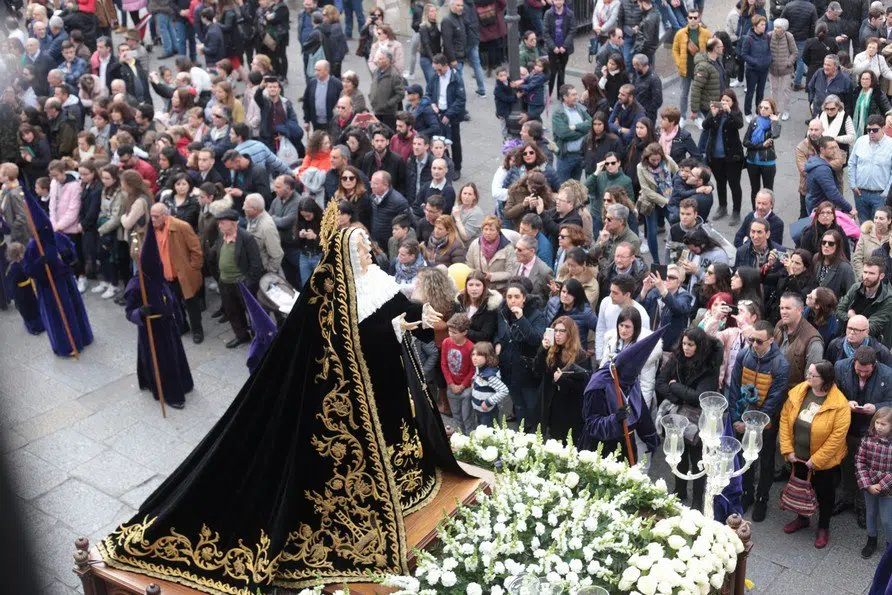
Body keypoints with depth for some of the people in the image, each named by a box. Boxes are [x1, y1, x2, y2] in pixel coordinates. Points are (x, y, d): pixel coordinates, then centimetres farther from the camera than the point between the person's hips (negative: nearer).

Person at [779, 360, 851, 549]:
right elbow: (785, 419, -5)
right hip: (798, 457, 4)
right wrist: (787, 449, -9)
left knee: (824, 494, 16)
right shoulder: (797, 392, -11)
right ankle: (802, 518, 48)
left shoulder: (839, 404, -23)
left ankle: (823, 528, 38)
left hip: (824, 460, -4)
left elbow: (837, 436, -21)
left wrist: (816, 460, -18)